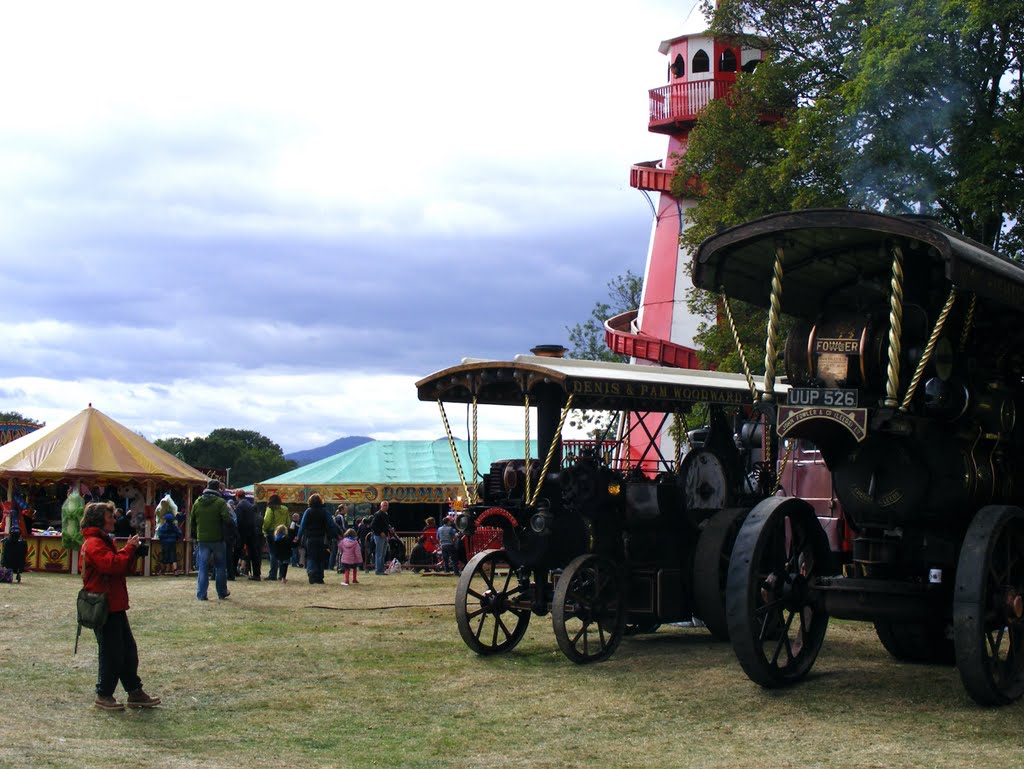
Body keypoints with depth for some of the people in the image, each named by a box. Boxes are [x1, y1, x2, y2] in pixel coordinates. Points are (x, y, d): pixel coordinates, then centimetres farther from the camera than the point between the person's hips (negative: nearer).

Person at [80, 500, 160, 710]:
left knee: (128, 650, 13)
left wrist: (131, 551, 2)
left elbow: (121, 567, 18)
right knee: (112, 653, -2)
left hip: (115, 606, 10)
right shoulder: (94, 544, -15)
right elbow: (114, 565, -29)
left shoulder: (103, 542, 19)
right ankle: (104, 695, 10)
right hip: (105, 608, -10)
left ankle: (135, 693, 18)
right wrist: (129, 548, -16)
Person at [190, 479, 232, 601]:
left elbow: (193, 521, 10)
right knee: (220, 567, 11)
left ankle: (201, 594, 0)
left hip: (202, 540, 3)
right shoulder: (220, 502, -10)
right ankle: (222, 593, 19)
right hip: (217, 539, -3)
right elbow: (228, 520, -19)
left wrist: (195, 536, 19)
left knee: (203, 567, 5)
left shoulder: (197, 502, 4)